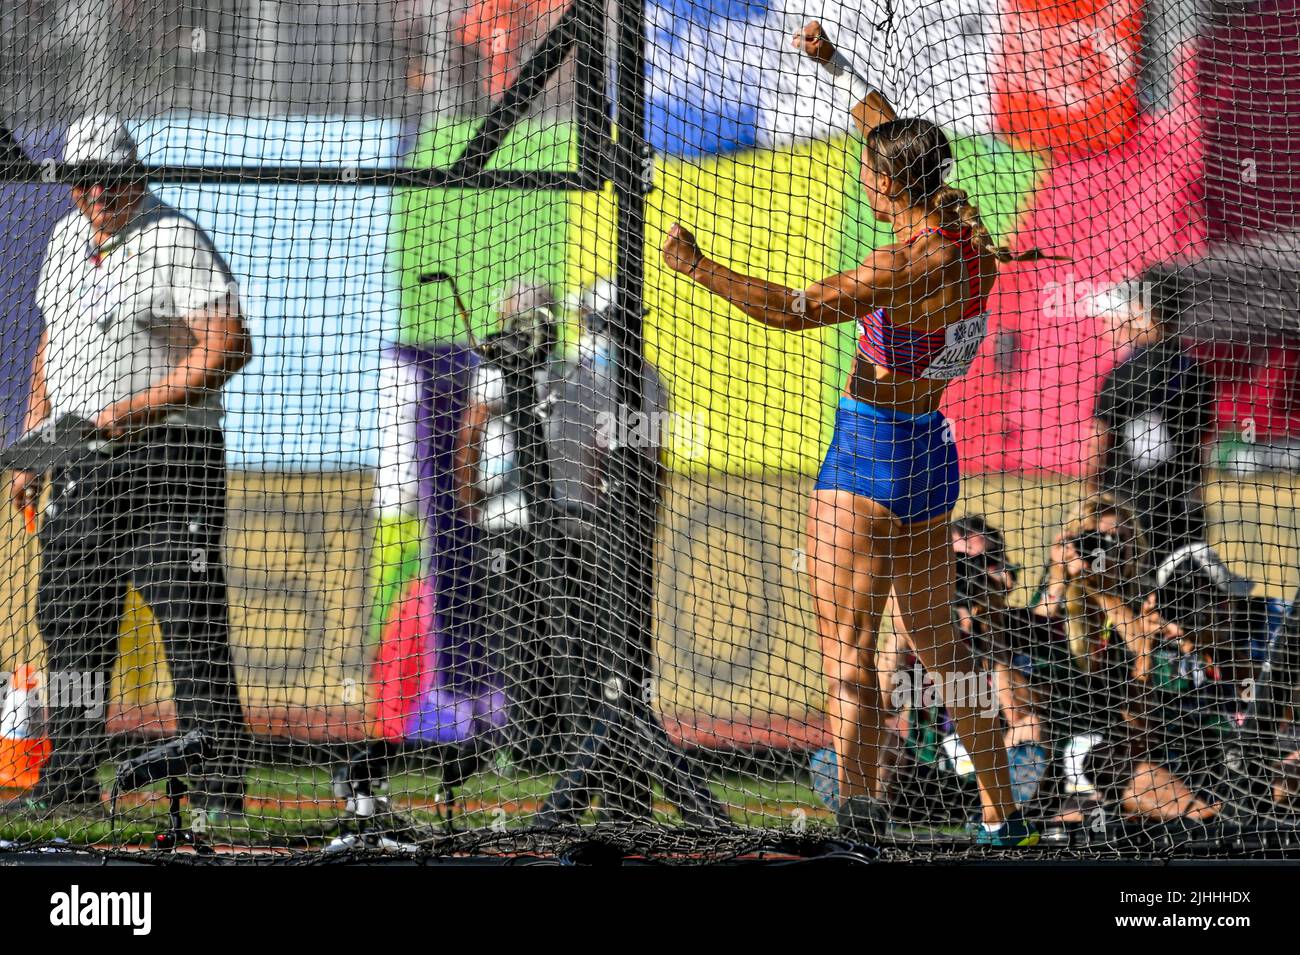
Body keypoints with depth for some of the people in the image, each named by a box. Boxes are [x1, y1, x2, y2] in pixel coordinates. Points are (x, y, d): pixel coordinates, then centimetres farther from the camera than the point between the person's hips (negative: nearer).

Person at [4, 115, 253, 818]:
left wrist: (137, 409, -25)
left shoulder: (176, 242, -10)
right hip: (80, 464, 8)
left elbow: (229, 344, -20)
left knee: (190, 623, -10)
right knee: (68, 621, 9)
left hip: (166, 459, -8)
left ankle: (217, 788, -10)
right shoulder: (66, 239, 16)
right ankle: (68, 781, 16)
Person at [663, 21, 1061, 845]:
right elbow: (891, 128, 18)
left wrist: (698, 267, -19)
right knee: (940, 645, 18)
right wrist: (832, 62, 27)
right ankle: (1003, 818, 23)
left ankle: (861, 816, -13)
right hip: (932, 452, 9)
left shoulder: (909, 267, -21)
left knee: (849, 657, -7)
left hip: (871, 455, -9)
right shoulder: (967, 237, 4)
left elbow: (793, 311, -25)